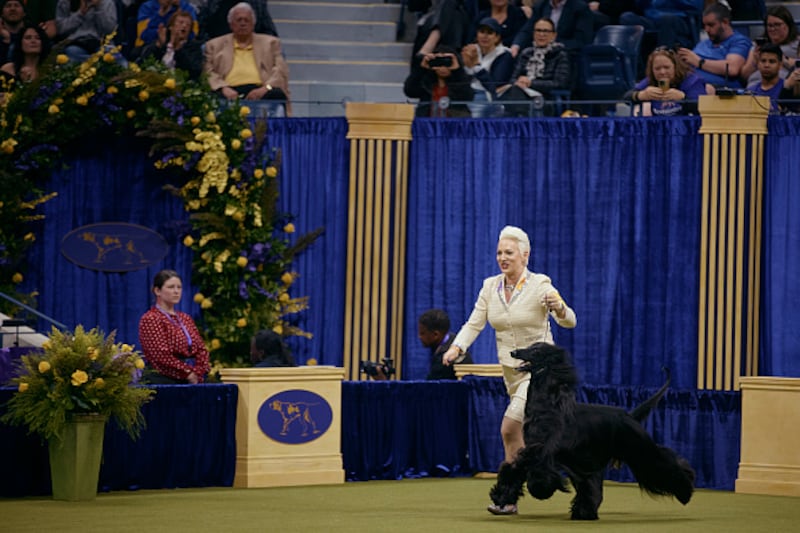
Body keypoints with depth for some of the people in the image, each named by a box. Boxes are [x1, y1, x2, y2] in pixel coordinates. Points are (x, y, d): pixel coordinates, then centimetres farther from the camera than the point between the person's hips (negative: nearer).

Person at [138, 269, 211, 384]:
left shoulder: (186, 318, 23)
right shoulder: (150, 319, 1)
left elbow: (201, 349, 16)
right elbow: (162, 356, -9)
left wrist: (199, 372, -3)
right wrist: (188, 374, -11)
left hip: (192, 378, 6)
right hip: (164, 380, -6)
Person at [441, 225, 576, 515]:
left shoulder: (540, 285, -13)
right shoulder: (490, 286, 1)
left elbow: (569, 322, -19)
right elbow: (474, 323, -2)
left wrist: (559, 307, -41)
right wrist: (456, 347, -19)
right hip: (510, 369, 6)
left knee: (510, 426, -19)